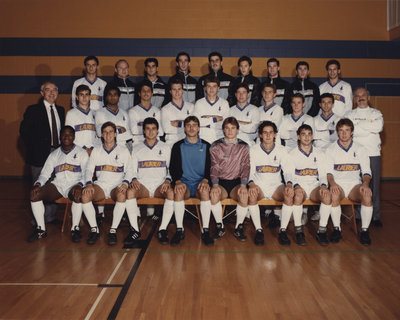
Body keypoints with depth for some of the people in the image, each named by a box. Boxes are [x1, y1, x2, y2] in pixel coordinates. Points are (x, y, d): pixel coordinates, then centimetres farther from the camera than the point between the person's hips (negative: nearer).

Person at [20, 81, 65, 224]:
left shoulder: (60, 110, 12)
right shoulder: (33, 110, -2)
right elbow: (24, 130, -6)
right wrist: (33, 148, -10)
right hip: (40, 154, -4)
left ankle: (51, 216, 21)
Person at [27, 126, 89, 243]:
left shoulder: (82, 153, 7)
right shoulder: (54, 154, 16)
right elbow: (45, 173, 12)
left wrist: (79, 185, -23)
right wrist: (38, 184, -10)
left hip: (74, 184, -3)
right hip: (57, 185, 4)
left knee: (78, 196, -38)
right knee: (34, 194, -20)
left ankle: (75, 228, -20)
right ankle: (41, 229, -9)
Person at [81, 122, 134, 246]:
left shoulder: (123, 150, 8)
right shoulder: (96, 150, 14)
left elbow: (129, 170, 2)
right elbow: (89, 169, 9)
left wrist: (125, 183, -18)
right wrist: (88, 183, -12)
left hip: (116, 186, -2)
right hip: (100, 185, 2)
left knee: (122, 195, -37)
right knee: (85, 195, -29)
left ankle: (113, 231, -26)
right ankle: (94, 229, -16)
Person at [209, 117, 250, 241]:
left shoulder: (243, 147, 10)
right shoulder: (216, 146, 8)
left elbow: (245, 167, 1)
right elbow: (214, 167, -1)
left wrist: (243, 185, -16)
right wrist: (215, 184, -19)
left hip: (236, 182, 0)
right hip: (221, 181, 0)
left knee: (244, 195, -32)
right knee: (214, 194, -33)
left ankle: (239, 227, -11)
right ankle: (220, 226, -13)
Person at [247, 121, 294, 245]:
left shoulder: (281, 150, 6)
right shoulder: (253, 150, 3)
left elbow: (288, 171, 2)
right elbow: (250, 171, -3)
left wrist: (289, 184, -20)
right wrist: (251, 184, -24)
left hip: (276, 185, 1)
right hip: (258, 185, -1)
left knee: (289, 196, -30)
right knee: (251, 196, -34)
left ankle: (283, 230, -21)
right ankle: (259, 230, -24)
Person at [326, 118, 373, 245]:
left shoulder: (360, 149, 10)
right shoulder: (331, 150, 7)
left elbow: (366, 171, 5)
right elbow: (328, 171, 0)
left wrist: (365, 184, -16)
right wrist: (332, 183, -21)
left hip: (355, 184, 1)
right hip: (338, 185, -1)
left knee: (367, 196, -31)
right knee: (334, 195, -35)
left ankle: (364, 230, -18)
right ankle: (337, 229, -19)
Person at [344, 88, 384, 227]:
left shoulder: (376, 113, 14)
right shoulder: (349, 115, 13)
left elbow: (379, 126, -7)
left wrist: (358, 124, -6)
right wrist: (370, 128, -7)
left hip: (373, 153, 0)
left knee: (374, 184, -2)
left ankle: (375, 216, 5)